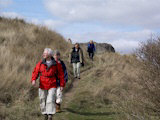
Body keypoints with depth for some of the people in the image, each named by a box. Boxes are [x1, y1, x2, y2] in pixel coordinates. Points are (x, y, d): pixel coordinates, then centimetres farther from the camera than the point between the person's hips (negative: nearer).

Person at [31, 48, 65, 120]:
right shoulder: (40, 63, -2)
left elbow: (61, 74, 2)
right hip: (42, 86, 3)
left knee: (50, 101, -15)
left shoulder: (56, 64, -6)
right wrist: (33, 80, -20)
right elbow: (35, 72, -2)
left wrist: (62, 85, 1)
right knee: (43, 101, 9)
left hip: (52, 86, -3)